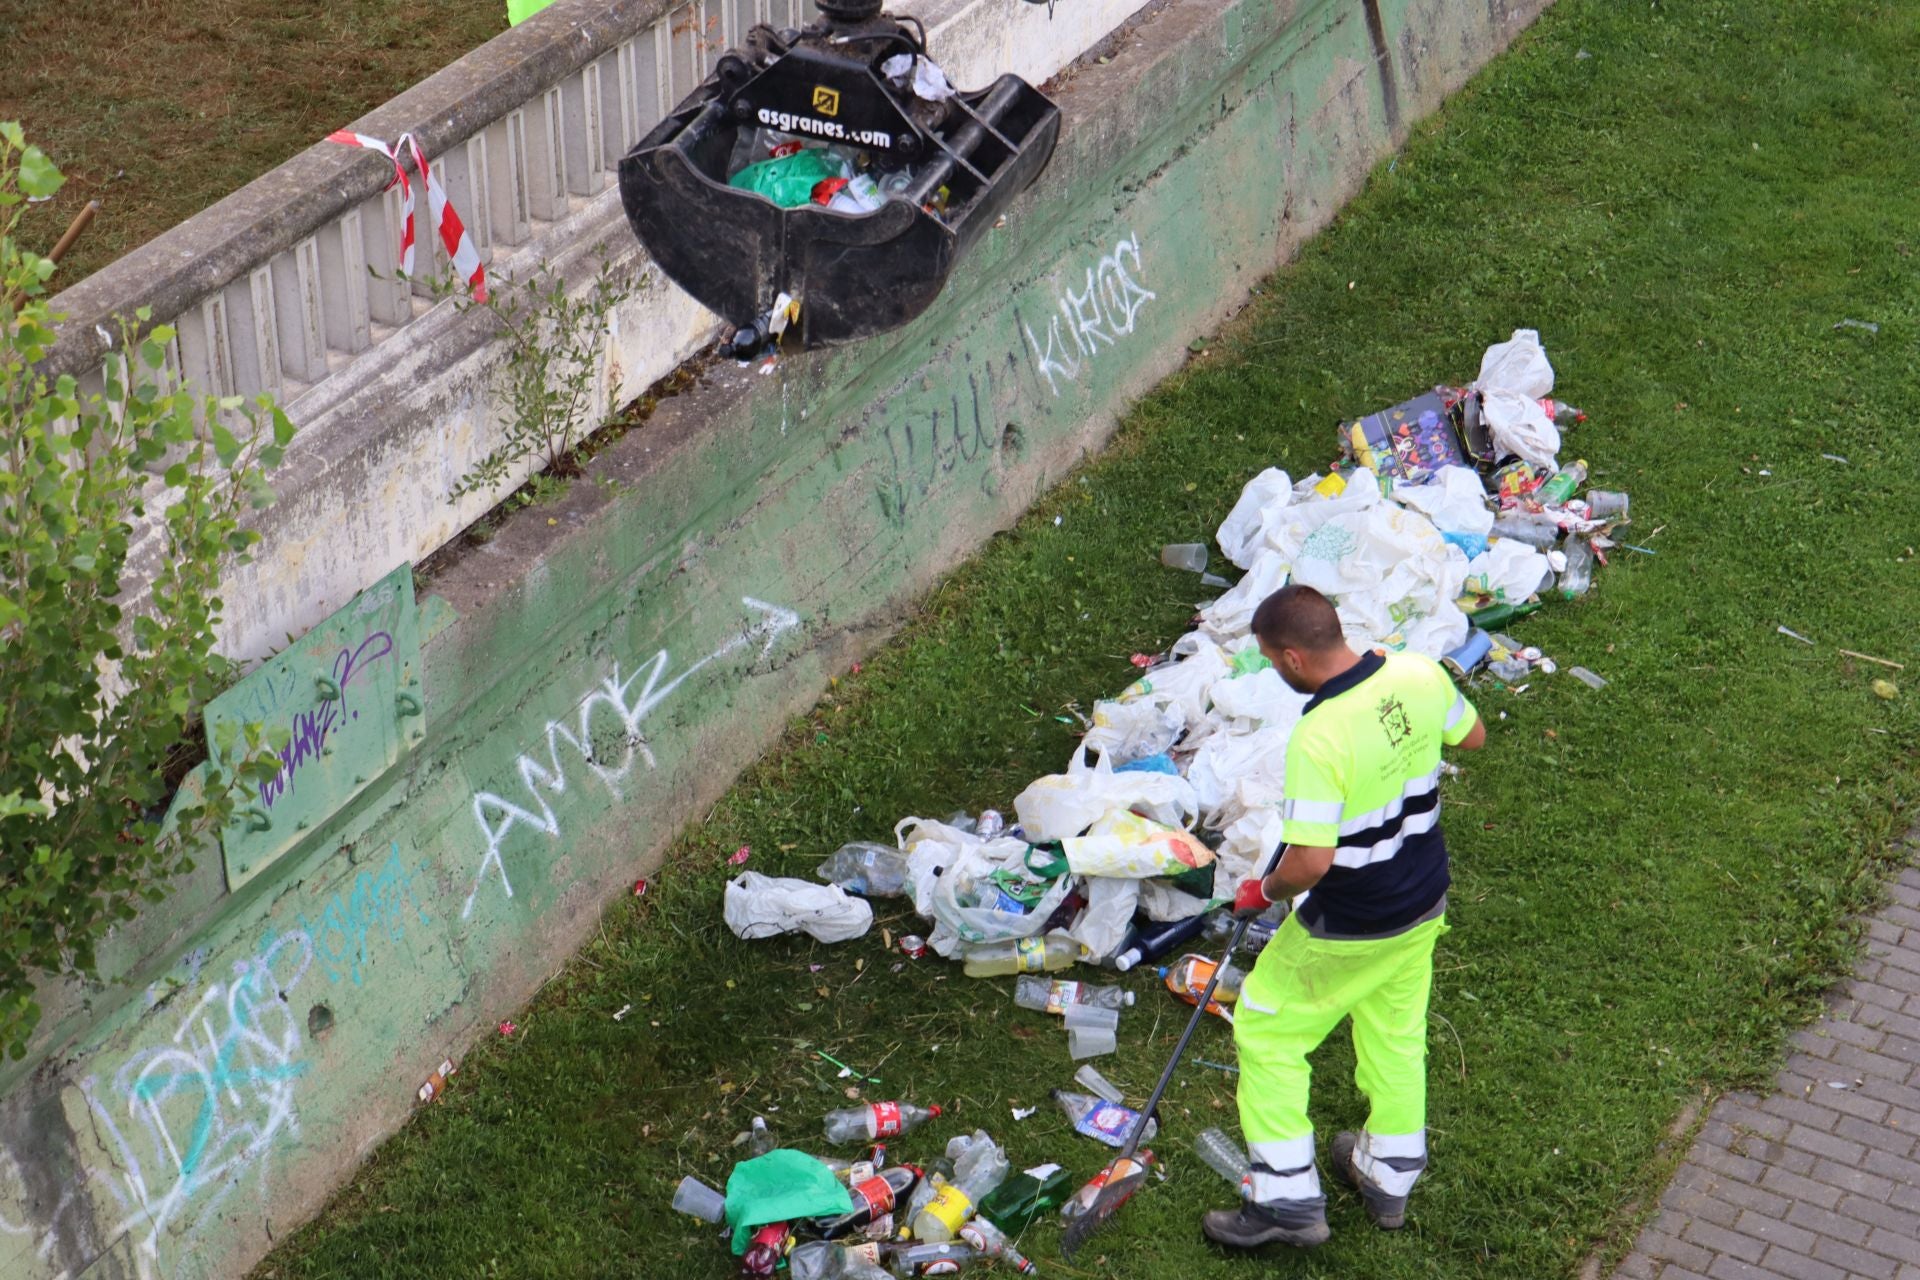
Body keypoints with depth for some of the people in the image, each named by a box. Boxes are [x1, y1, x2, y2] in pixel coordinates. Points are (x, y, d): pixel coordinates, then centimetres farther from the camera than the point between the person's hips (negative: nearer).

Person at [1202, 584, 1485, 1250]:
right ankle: (1389, 1177, 43)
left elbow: (1311, 862, -31)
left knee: (1265, 1034, 13)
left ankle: (1289, 1198, 18)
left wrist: (1265, 891, -11)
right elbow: (1472, 735, 8)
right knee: (1396, 1035, 26)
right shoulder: (1421, 675, -13)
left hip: (1347, 932, -7)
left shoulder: (1318, 738, -33)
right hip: (1424, 906, 7)